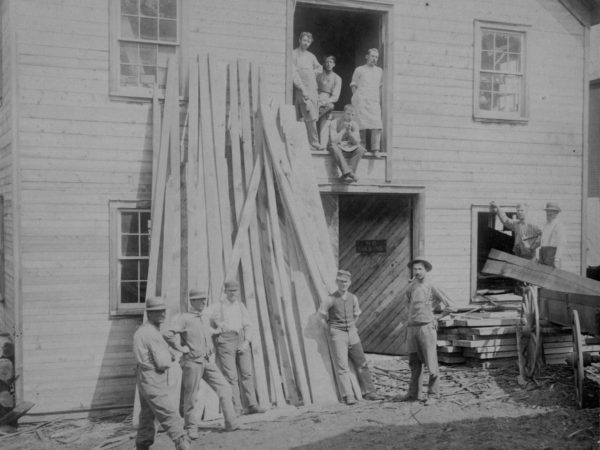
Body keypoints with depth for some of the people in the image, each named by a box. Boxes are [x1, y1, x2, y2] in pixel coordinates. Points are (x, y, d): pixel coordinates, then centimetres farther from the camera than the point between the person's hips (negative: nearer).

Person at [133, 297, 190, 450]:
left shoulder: (141, 330, 13)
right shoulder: (152, 333, -17)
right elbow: (163, 363, -19)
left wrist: (169, 355, -1)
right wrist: (169, 358, 1)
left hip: (144, 382, 10)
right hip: (155, 384, -10)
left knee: (147, 417, 19)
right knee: (171, 417, -10)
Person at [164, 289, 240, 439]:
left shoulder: (204, 320, 16)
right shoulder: (184, 318, -8)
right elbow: (169, 335, -19)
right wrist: (182, 348, -14)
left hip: (208, 361, 7)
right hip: (193, 361, -7)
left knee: (224, 388, 0)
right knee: (191, 397, 1)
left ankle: (231, 424, 5)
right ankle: (191, 429, 14)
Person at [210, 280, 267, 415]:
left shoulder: (241, 306, 17)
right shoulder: (218, 307, 7)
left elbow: (248, 326, 12)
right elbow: (212, 327, 10)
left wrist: (246, 342, -3)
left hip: (242, 340, 3)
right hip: (225, 341, -3)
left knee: (247, 373, -6)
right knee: (231, 376, -8)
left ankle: (252, 405, -5)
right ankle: (236, 409, -8)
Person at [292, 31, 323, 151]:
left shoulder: (311, 56, 18)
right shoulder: (294, 54, -1)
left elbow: (319, 68, 32)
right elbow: (294, 74, -9)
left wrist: (314, 72, 11)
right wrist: (302, 89, -15)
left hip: (313, 89, 6)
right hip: (301, 90, -6)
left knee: (312, 117, 2)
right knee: (311, 117, -11)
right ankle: (314, 143, -9)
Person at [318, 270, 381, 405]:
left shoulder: (353, 298, 5)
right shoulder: (331, 300, -8)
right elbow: (322, 313, 7)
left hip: (352, 333, 4)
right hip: (338, 334, -4)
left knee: (361, 363, 6)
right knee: (342, 366, -9)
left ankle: (368, 392, 14)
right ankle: (348, 396, -8)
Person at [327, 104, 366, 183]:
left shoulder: (354, 124, 2)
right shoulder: (334, 123, -8)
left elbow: (357, 142, -5)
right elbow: (334, 140, -18)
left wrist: (349, 131, -17)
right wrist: (344, 129, -18)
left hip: (349, 149, 3)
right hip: (338, 148, -3)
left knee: (361, 149, -25)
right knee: (333, 146, -37)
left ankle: (345, 175, -34)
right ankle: (347, 172, -51)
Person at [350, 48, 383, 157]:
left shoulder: (379, 71, 21)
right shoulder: (359, 70, 14)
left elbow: (380, 87, 22)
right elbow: (353, 85, 13)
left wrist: (380, 101, 13)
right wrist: (356, 97, 1)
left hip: (374, 101, 2)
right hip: (361, 101, -2)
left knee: (377, 125, -14)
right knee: (362, 125, -9)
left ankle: (375, 149, -15)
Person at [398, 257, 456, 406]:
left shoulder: (432, 288, -5)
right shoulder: (411, 286, 13)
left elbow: (451, 307, -5)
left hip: (427, 328, -6)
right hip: (412, 328, 6)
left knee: (431, 363, -1)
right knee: (414, 363, 11)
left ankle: (433, 395, 6)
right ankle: (413, 394, 18)